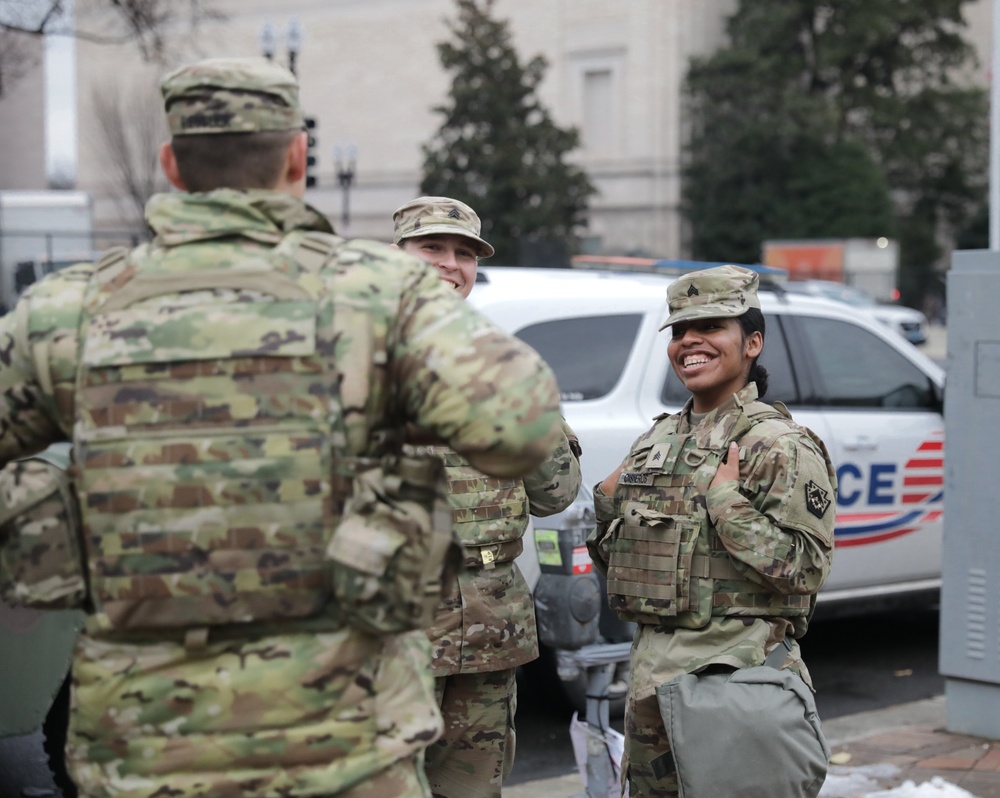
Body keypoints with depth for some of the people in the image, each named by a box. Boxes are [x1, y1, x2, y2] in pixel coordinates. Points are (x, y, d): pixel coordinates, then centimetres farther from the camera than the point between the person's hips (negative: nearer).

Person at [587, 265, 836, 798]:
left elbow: (805, 568, -17)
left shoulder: (780, 445, -8)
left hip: (734, 674, -7)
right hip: (651, 669, 7)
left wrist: (725, 500, -19)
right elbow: (617, 563, 20)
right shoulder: (656, 439, 14)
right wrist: (605, 505, 2)